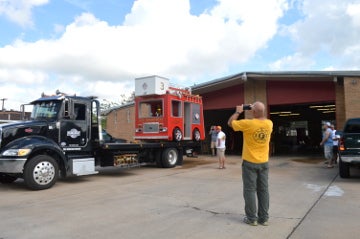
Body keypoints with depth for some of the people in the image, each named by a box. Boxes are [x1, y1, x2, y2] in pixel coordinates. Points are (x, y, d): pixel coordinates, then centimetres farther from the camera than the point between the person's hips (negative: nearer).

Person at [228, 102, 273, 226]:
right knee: (263, 190, 11)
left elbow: (230, 123, -4)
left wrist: (238, 112, 7)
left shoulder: (248, 124, -18)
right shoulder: (269, 124, -3)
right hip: (264, 162, 5)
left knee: (250, 190, 5)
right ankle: (264, 218, 19)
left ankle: (252, 218, 12)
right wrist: (257, 111, 15)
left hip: (250, 162, -4)